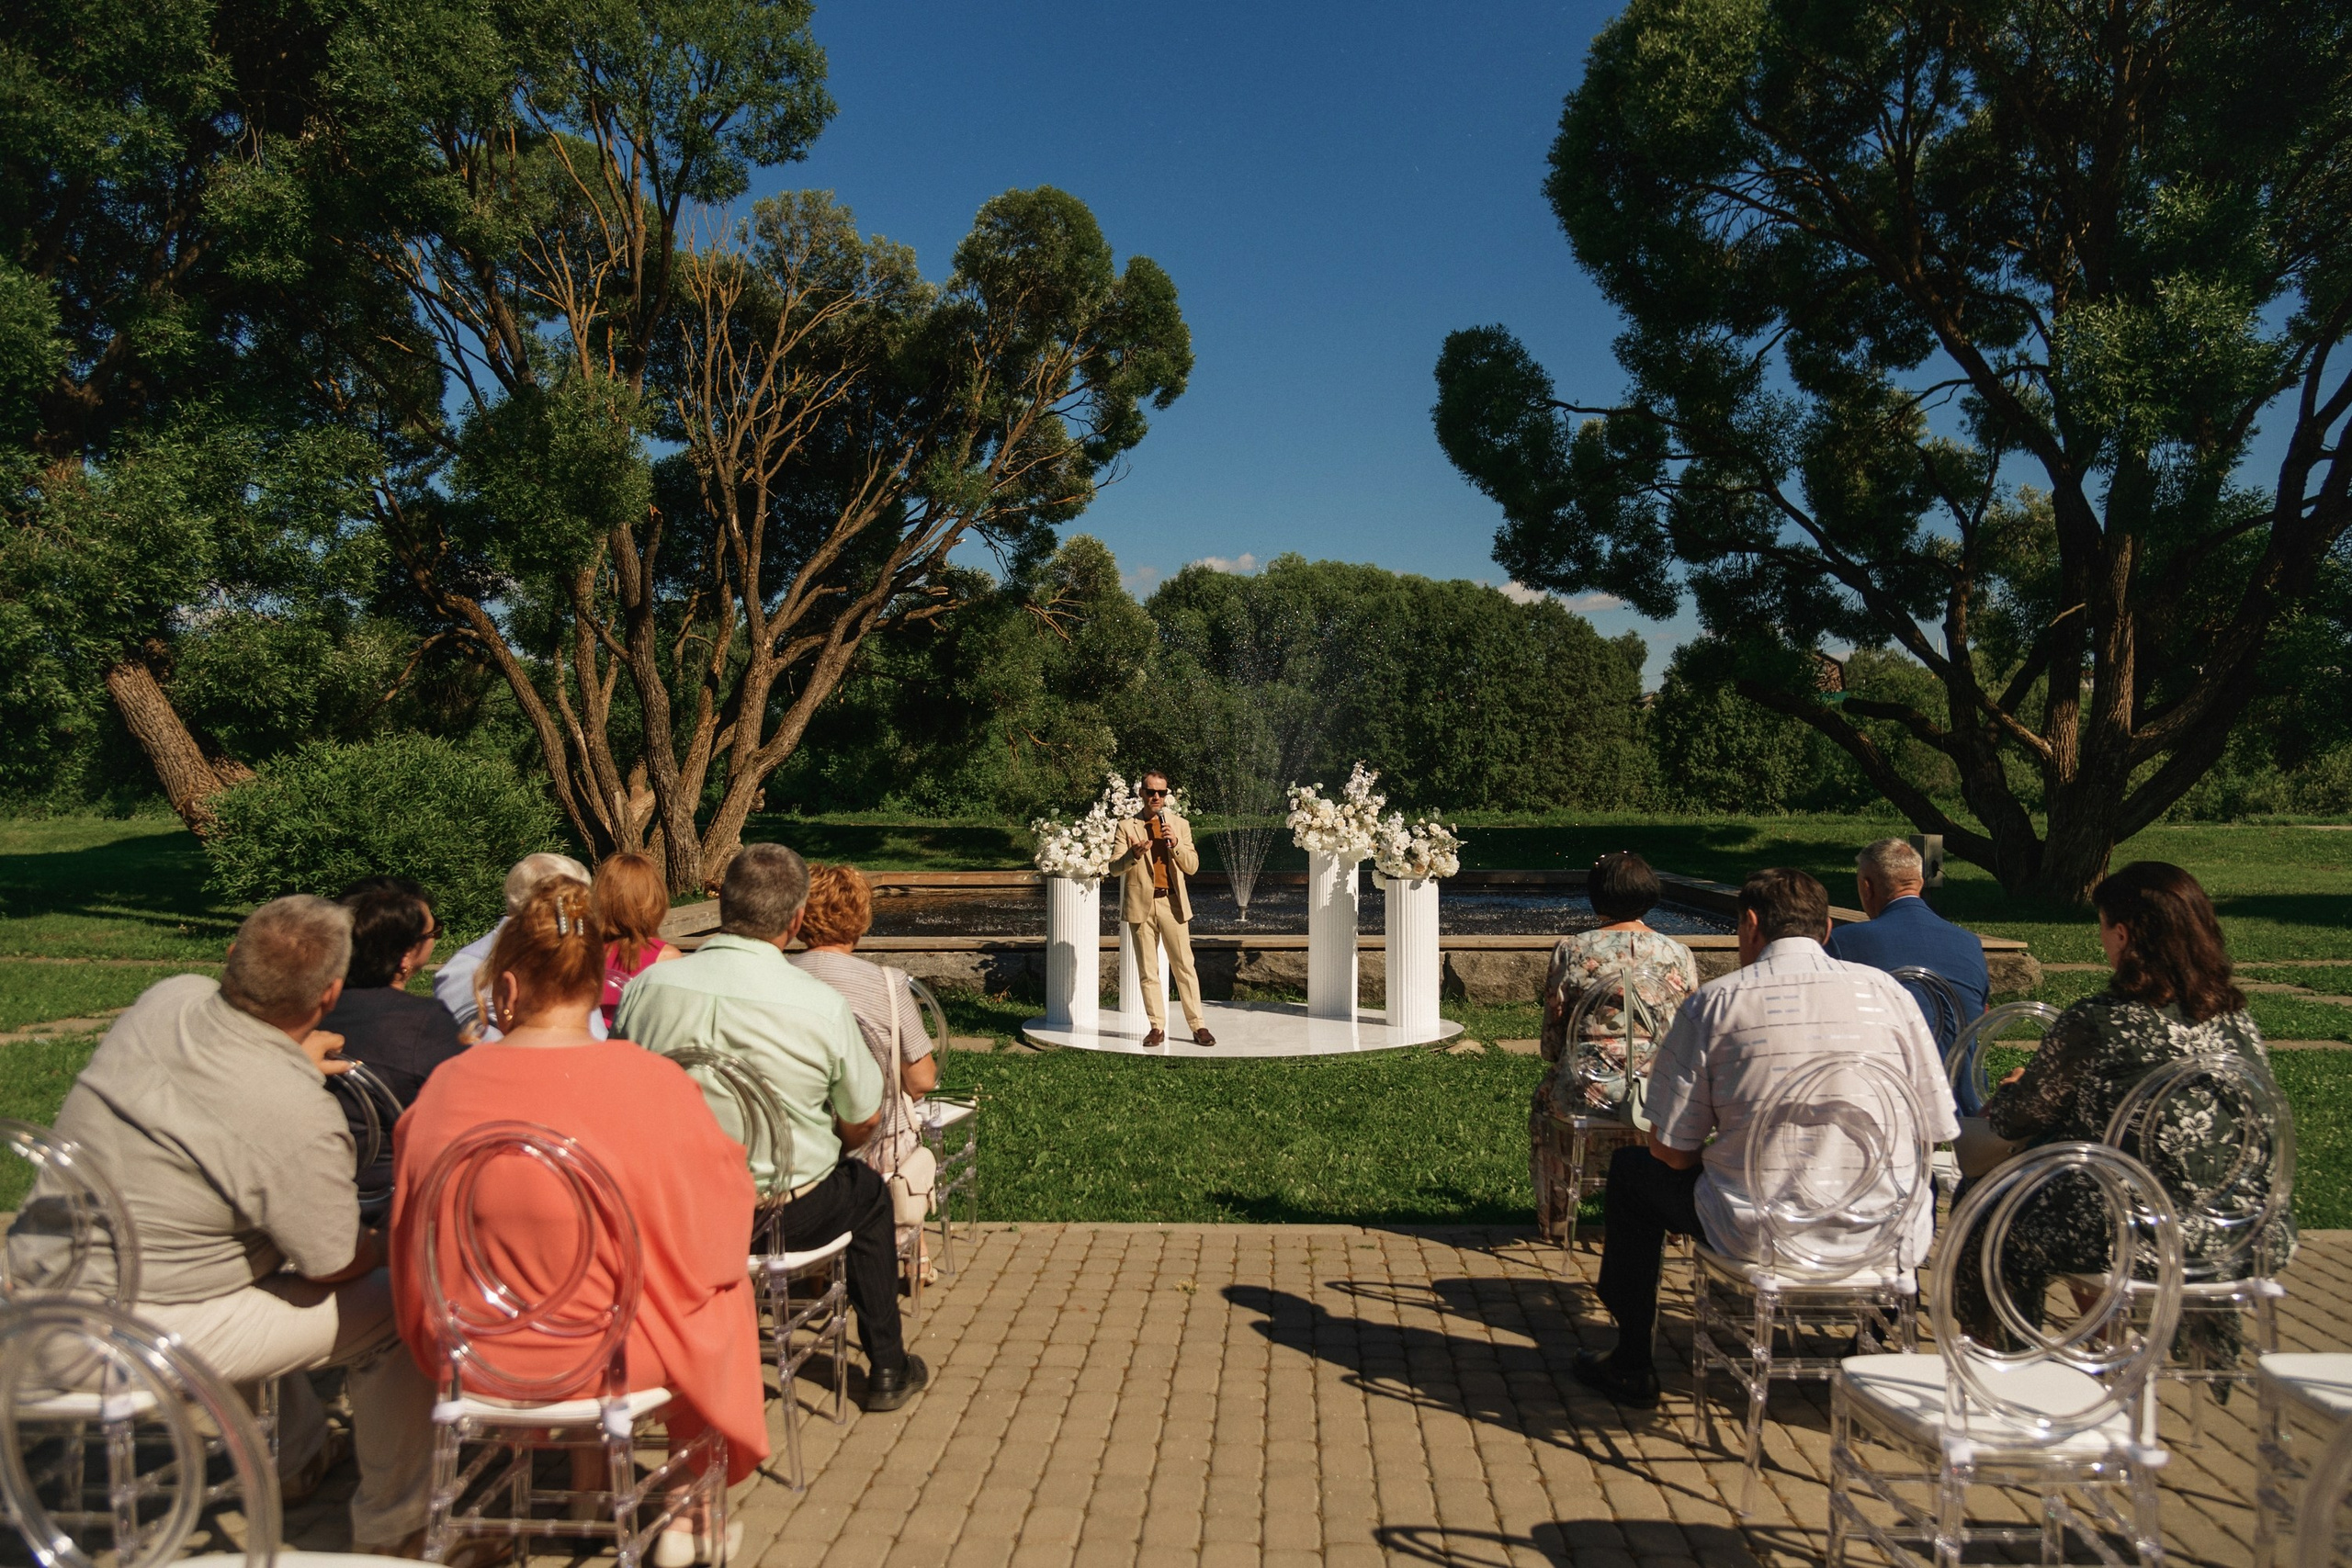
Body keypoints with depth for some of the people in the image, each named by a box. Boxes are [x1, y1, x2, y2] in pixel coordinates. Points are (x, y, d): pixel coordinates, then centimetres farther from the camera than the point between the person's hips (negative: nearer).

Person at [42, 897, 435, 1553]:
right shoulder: (301, 1119, -28)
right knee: (400, 1310, -1)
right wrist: (390, 1241, 7)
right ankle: (392, 1534, 16)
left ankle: (297, 1458, 45)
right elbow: (337, 1267, -13)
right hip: (138, 1335, -8)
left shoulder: (169, 997, -8)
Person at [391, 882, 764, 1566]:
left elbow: (414, 1243, 1)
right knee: (727, 1288, 26)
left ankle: (591, 1479, 45)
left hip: (474, 1358, 4)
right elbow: (720, 1203, -6)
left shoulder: (445, 1087, -12)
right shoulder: (655, 1084, -20)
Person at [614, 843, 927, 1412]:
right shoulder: (821, 1006, -18)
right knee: (868, 1192, 27)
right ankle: (887, 1369, 34)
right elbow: (863, 1121, -5)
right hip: (786, 1216, -3)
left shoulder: (647, 986, -10)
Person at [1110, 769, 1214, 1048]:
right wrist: (1134, 855, -21)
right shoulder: (1127, 827, 5)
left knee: (1184, 967, -2)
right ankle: (1157, 1027, 11)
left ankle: (1198, 1026, 2)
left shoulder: (1180, 825, 10)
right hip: (1141, 904, 0)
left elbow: (1192, 866, 5)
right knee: (1148, 970, 4)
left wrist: (1175, 844, -12)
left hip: (1173, 903, 0)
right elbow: (1114, 868, -1)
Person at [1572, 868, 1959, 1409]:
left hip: (1759, 1236, -3)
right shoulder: (1886, 991, 1)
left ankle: (1632, 1367, 30)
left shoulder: (1713, 1002, -5)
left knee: (1631, 1170, 24)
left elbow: (1672, 1151, -4)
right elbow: (1936, 1131, 6)